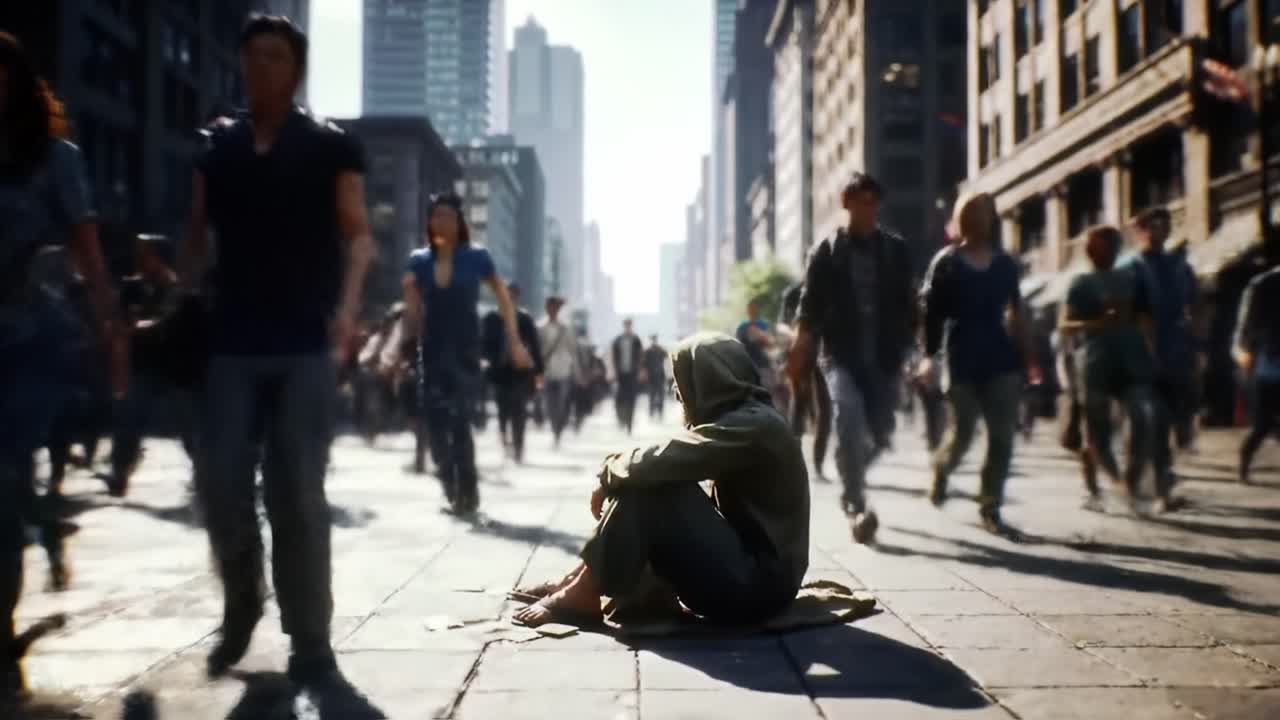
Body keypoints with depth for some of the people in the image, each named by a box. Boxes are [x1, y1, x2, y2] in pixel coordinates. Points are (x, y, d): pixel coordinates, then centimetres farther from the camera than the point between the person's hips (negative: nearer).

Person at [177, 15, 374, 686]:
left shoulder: (332, 147, 4)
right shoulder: (216, 147, 14)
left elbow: (358, 235, -1)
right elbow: (197, 237, 16)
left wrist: (346, 306, -17)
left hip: (306, 344, -3)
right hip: (231, 342, 3)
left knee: (297, 493, -4)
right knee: (221, 485, 1)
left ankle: (309, 638, 6)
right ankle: (240, 608, 25)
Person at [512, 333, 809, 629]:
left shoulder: (752, 425, -18)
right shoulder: (748, 420, 13)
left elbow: (661, 461, -22)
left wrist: (609, 472, -4)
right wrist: (621, 465, -3)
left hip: (759, 583, -10)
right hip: (744, 566, 10)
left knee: (646, 489, -16)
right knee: (645, 479, 7)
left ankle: (581, 594, -6)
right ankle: (578, 581, 7)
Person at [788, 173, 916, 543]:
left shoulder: (896, 249, 8)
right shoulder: (827, 251, 2)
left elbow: (907, 305, 9)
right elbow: (810, 308, -1)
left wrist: (904, 349, 2)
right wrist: (799, 357, -8)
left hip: (883, 357, 3)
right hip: (842, 356, -3)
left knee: (880, 433, 5)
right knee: (849, 422, -22)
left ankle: (851, 484, 37)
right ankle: (857, 507, -13)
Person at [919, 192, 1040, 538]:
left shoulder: (1005, 264, 10)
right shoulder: (947, 262, -1)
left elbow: (1017, 312, 13)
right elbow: (930, 311, -4)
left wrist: (1029, 358, 11)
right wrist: (928, 356, -11)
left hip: (1002, 360, 4)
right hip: (963, 363, -4)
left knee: (1002, 438, 0)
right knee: (962, 434, 1)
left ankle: (990, 510, 10)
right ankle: (941, 470, 35)